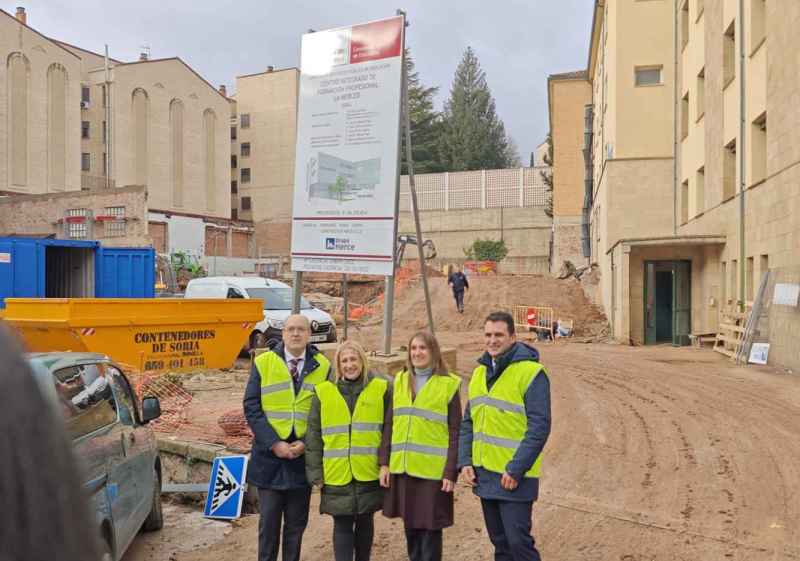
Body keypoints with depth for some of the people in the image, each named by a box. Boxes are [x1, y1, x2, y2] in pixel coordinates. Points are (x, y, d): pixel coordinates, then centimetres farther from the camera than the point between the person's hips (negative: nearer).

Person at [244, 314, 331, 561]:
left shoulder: (323, 366, 0)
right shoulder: (263, 363, -2)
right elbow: (251, 407, -5)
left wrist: (307, 443, -12)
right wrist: (274, 443, -13)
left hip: (304, 455, 1)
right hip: (269, 455, -1)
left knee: (297, 522, 11)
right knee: (269, 520, 7)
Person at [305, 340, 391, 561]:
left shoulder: (381, 389, -1)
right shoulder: (324, 392, 0)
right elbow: (313, 435, 3)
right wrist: (315, 472, 0)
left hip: (369, 473, 1)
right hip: (337, 475, 0)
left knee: (365, 521, 15)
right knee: (342, 525, 3)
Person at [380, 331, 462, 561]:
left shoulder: (449, 384, -6)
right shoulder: (400, 381, 8)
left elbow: (455, 433, -6)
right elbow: (389, 425, 10)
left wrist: (451, 472, -11)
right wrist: (384, 462, 3)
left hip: (433, 470, -4)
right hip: (402, 469, 5)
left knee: (430, 529, 3)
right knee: (411, 527, 16)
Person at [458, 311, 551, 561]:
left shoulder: (531, 372, -13)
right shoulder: (480, 372, 10)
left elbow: (539, 427, -17)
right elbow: (468, 422, 14)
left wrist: (515, 470, -19)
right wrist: (465, 461, 2)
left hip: (514, 478, -7)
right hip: (483, 475, 7)